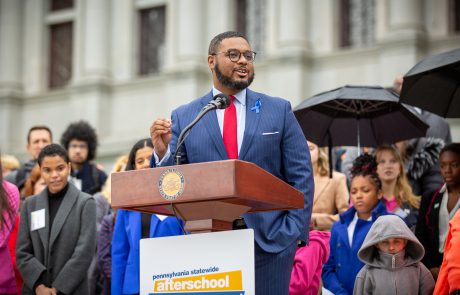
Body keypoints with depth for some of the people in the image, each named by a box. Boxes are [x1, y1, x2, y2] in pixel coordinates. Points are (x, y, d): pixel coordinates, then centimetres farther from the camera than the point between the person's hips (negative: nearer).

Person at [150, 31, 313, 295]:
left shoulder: (279, 110, 7)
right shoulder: (183, 117, 6)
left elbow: (301, 176, 4)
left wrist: (293, 233, -6)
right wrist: (163, 152, -14)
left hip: (270, 241, 0)